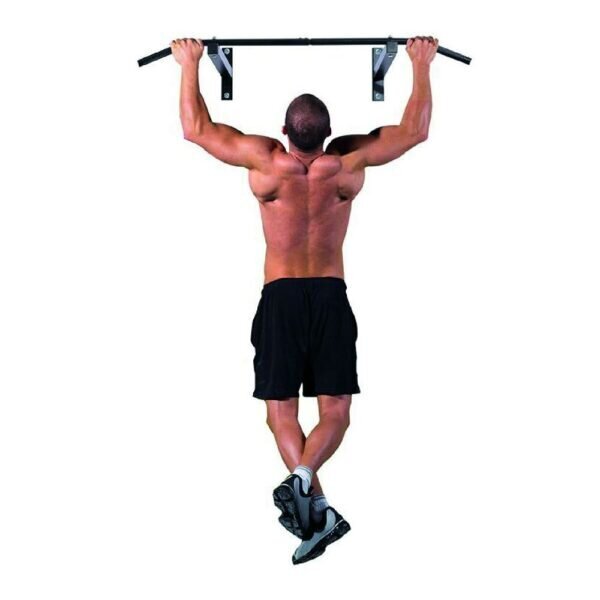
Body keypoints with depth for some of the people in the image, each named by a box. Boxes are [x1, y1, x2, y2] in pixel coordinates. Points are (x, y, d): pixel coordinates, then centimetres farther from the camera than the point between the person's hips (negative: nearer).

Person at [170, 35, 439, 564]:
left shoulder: (265, 161, -10)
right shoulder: (349, 162, -8)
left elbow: (196, 129, 2)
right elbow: (415, 130, 6)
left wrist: (190, 64, 12)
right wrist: (422, 66, 15)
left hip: (279, 298, -1)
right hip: (332, 297, 1)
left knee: (281, 412, 3)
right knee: (335, 412, 4)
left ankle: (317, 507, -15)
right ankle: (303, 476, -25)